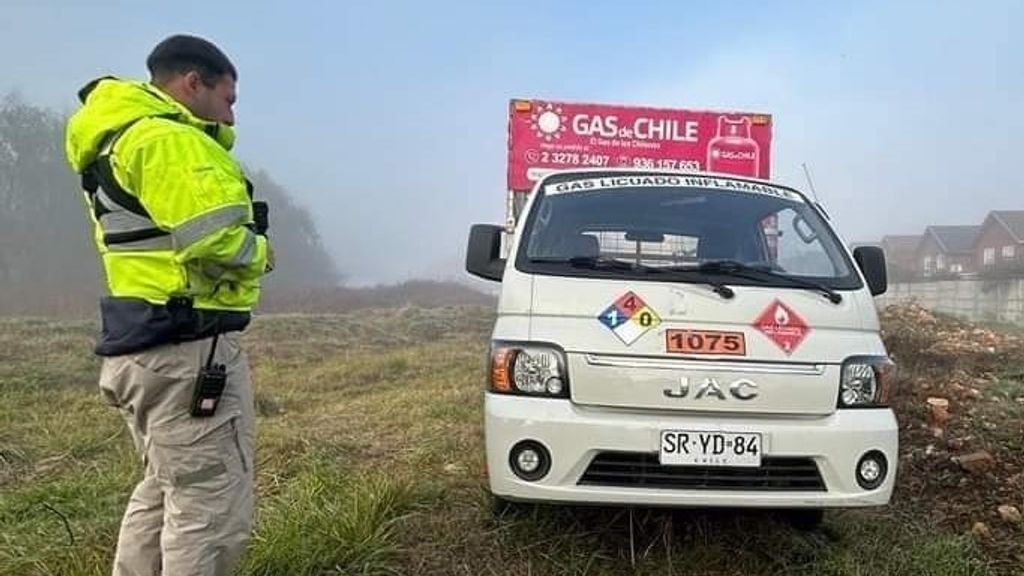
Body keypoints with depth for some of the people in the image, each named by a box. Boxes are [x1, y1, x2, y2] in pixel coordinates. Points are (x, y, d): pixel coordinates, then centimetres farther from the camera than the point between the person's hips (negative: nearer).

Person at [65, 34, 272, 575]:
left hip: (142, 344, 11)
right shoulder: (167, 139, -14)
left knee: (163, 492, 23)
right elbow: (215, 238, -25)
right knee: (210, 510, -3)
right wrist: (259, 252, -5)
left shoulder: (119, 140, 20)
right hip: (188, 348, -11)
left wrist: (218, 137, 9)